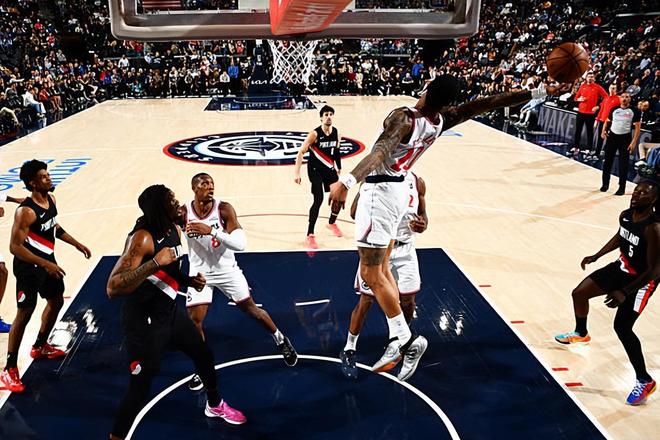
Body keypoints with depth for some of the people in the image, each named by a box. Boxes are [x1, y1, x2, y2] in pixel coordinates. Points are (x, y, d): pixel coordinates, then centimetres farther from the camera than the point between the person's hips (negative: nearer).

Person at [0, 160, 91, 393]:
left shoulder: (51, 199, 1)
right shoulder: (25, 211, -26)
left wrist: (77, 244, 16)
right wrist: (45, 264, -31)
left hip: (48, 260, 9)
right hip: (29, 266, -9)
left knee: (56, 302, 21)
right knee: (24, 313, -5)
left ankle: (40, 346, 42)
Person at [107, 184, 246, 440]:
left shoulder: (175, 230, 1)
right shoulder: (142, 238, -26)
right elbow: (113, 289, -35)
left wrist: (190, 282, -1)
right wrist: (155, 262, -39)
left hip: (170, 311, 9)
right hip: (144, 321, -9)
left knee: (204, 354, 21)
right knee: (140, 388, -3)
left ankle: (215, 406, 47)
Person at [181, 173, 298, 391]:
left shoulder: (224, 209, -20)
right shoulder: (182, 213, -15)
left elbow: (241, 243, -28)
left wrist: (211, 231, -39)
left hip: (226, 268, -1)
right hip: (199, 271, 1)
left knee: (251, 309, 9)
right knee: (194, 320, -4)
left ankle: (280, 340, 35)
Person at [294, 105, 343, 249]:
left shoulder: (336, 133, -2)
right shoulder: (315, 134, -20)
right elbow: (301, 152, -18)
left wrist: (338, 168, 20)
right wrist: (297, 172, -24)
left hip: (329, 168, 6)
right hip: (315, 169, -6)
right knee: (318, 200, -17)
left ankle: (332, 223, 37)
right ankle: (310, 236, -10)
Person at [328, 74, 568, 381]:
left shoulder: (403, 118, -22)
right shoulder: (443, 120, -3)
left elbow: (380, 152, -39)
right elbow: (490, 103, -1)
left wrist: (346, 182, -51)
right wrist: (539, 92, 3)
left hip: (379, 191, -8)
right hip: (397, 189, 8)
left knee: (371, 274, 1)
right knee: (381, 270, 16)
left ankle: (406, 340, 6)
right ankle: (397, 341, 20)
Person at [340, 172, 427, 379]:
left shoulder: (417, 182, 1)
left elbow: (423, 215, 11)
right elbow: (355, 212, -8)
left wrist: (422, 224, -11)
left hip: (405, 250, 4)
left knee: (408, 302, 9)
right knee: (366, 301, 2)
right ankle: (349, 350, 20)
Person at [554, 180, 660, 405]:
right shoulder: (625, 215, -9)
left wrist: (624, 292, -31)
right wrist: (596, 256, 15)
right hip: (622, 267, 8)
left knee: (622, 327, -14)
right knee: (579, 293, 12)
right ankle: (580, 334, 42)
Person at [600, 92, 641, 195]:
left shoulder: (634, 111, -4)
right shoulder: (614, 109, 5)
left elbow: (637, 127, -5)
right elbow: (607, 121, 16)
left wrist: (634, 141, -13)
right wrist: (604, 131, -3)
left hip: (625, 138, -3)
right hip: (612, 136, 3)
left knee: (623, 164, -1)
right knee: (607, 161, 7)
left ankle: (622, 188, 6)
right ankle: (605, 184, 20)